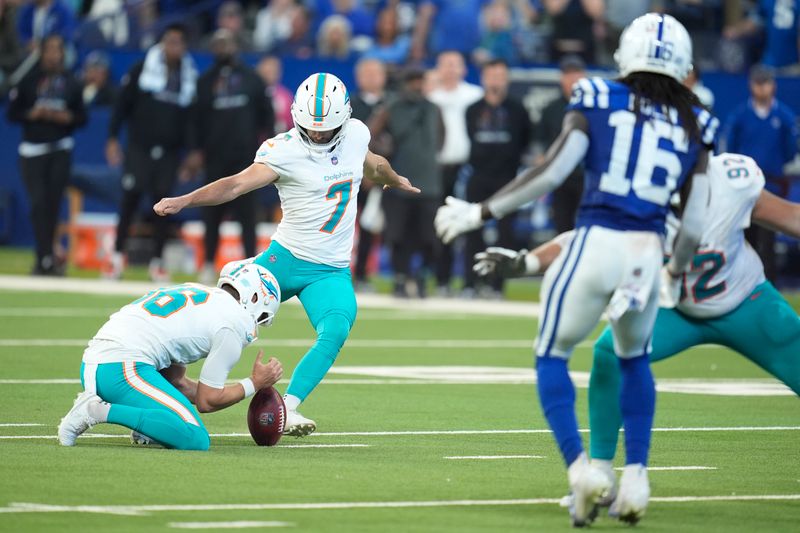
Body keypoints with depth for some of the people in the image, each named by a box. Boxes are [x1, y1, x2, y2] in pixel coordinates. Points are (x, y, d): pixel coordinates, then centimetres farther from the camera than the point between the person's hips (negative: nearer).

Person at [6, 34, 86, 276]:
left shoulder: (70, 83, 7)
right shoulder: (29, 79, 3)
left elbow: (81, 117, 9)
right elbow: (13, 113, 2)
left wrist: (64, 117, -10)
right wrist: (34, 113, -14)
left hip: (60, 151, 2)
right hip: (32, 151, -2)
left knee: (53, 203, -2)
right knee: (38, 203, -12)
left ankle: (44, 260, 11)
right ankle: (46, 259, -16)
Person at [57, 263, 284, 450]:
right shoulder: (233, 323, 1)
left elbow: (174, 383, 29)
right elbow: (206, 402, 4)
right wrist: (255, 384, 17)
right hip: (122, 371, -10)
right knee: (196, 440, -16)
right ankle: (102, 411, -19)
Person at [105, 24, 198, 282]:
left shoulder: (190, 77, 6)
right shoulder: (142, 69, -1)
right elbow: (123, 104, 0)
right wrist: (113, 139, -5)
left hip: (170, 151, 2)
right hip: (139, 146, -2)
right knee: (130, 199, -5)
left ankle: (157, 262, 10)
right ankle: (117, 257, 5)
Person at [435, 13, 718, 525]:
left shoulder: (599, 103, 3)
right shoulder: (695, 127, 11)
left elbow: (551, 174, -6)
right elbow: (693, 226, 9)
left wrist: (480, 213, 1)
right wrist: (676, 273, 28)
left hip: (595, 246, -3)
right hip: (648, 254, 3)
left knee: (552, 358, 16)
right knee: (635, 359, 29)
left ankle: (580, 468, -3)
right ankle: (637, 475, 18)